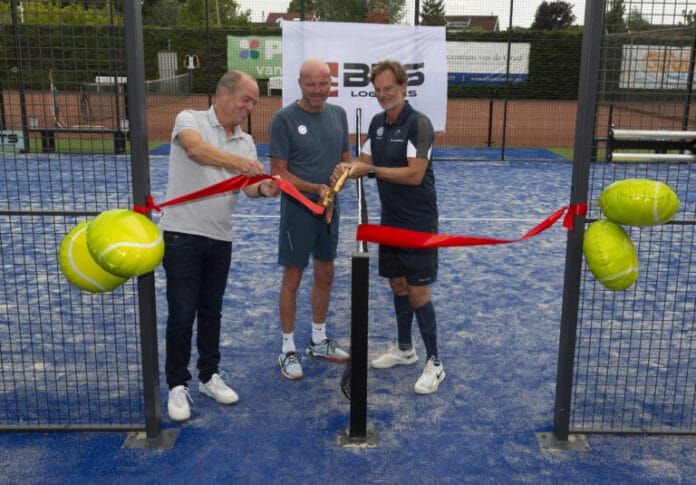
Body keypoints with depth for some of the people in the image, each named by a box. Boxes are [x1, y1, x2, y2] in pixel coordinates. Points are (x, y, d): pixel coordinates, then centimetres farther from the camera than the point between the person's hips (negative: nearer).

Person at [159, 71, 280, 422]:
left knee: (211, 312, 16)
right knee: (182, 314, -1)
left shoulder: (246, 141, 9)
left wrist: (263, 189, -27)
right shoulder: (190, 119, -6)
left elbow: (248, 185, -4)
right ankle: (177, 386, 15)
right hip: (182, 234, -5)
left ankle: (209, 377, 30)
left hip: (220, 238, 6)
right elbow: (196, 149, -29)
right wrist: (238, 162, -43)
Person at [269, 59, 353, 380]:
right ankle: (288, 350, 16)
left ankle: (318, 341, 33)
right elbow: (279, 172, -13)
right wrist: (315, 189, -24)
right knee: (292, 280, 2)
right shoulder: (284, 119, -12)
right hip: (298, 209, -6)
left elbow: (346, 157, 14)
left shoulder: (338, 114, 6)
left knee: (325, 276, 16)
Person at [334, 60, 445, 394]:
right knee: (397, 285, 16)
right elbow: (365, 161, 10)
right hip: (390, 220, 8)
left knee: (417, 291, -4)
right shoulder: (377, 123, 8)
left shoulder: (418, 124, -17)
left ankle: (434, 363, 9)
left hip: (418, 223, -7)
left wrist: (370, 170, -26)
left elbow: (414, 174, -25)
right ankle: (404, 349, 33)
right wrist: (348, 168, -12)